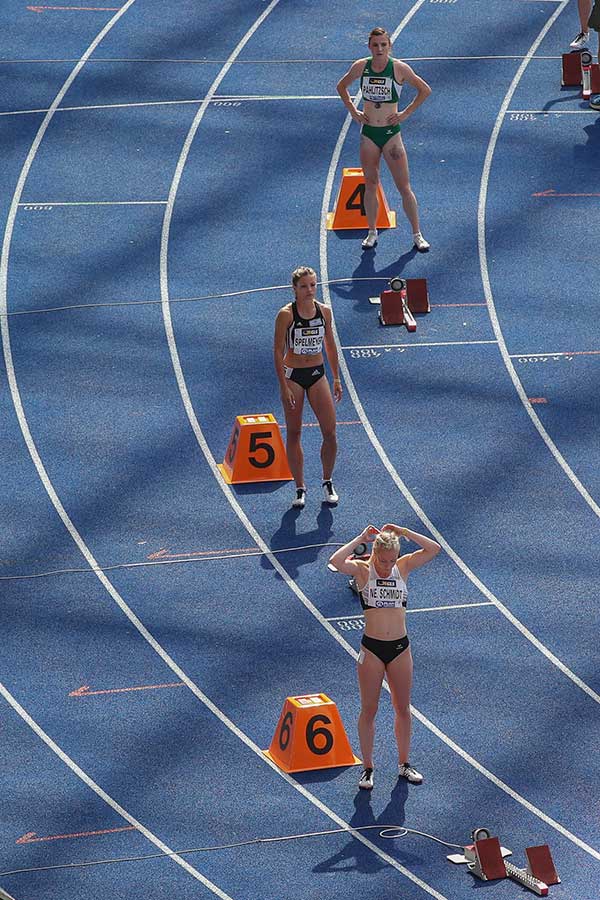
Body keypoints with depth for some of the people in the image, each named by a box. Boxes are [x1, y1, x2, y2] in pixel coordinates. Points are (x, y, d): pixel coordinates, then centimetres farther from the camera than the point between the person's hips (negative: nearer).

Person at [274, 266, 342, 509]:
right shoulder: (286, 314, -13)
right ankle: (300, 489, 13)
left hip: (317, 374, 4)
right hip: (293, 375, -3)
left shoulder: (324, 311, 0)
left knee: (330, 432, -2)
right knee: (294, 433, 4)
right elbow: (278, 351, -11)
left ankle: (327, 483, 16)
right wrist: (284, 387, -15)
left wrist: (336, 379, 11)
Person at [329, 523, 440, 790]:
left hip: (400, 648, 3)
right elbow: (335, 561, -25)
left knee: (403, 709, 11)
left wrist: (402, 532, -10)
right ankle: (368, 768, 13)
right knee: (369, 710, 5)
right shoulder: (363, 569, -5)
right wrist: (361, 538, -16)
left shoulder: (403, 567, 2)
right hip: (372, 648, -3)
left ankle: (404, 764, 24)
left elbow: (434, 549, -8)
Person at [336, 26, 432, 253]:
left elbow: (425, 90, 1)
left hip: (391, 132, -2)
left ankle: (417, 235, 8)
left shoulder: (399, 68, -10)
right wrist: (353, 111, 5)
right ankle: (372, 232, 22)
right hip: (368, 133, 2)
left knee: (404, 187, 0)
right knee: (370, 186, 10)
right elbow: (341, 86, 15)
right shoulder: (360, 67, -3)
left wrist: (406, 113, -4)